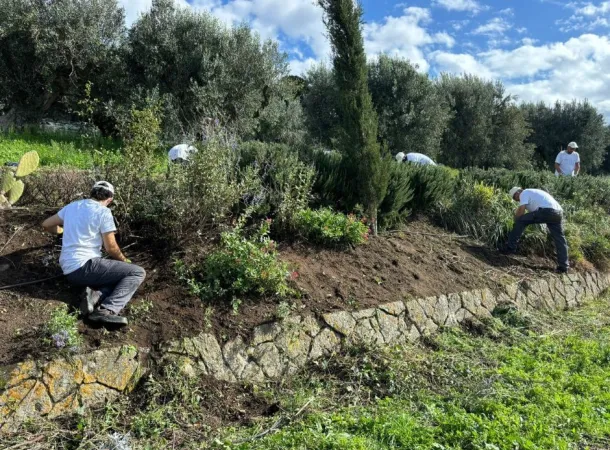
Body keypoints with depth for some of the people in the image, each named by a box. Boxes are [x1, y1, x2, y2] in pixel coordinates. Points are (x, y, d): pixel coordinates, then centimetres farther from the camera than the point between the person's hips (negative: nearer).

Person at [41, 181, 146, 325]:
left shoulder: (73, 206, 13)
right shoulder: (103, 212, -8)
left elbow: (46, 225, 24)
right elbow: (111, 248, -6)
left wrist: (63, 230, 44)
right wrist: (124, 260, 13)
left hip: (69, 270, 8)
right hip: (85, 266, -8)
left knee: (120, 275, 21)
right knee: (138, 273, -6)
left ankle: (96, 295, -9)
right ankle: (107, 310, -24)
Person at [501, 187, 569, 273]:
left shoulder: (524, 193, 8)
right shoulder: (532, 193, 34)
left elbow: (521, 210, -3)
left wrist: (516, 223, 9)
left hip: (546, 210, -9)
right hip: (558, 211, 9)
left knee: (520, 221, -2)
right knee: (559, 239, 11)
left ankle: (511, 247, -2)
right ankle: (564, 266, 12)